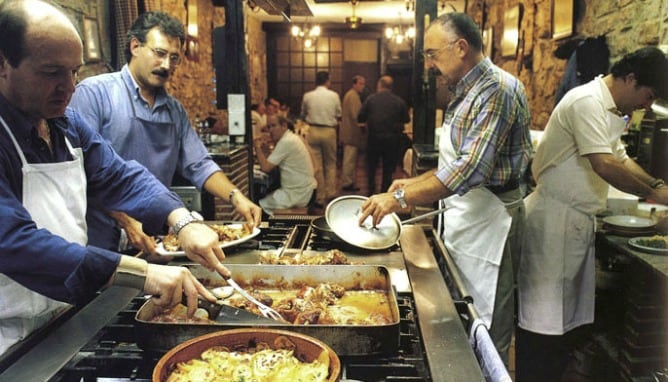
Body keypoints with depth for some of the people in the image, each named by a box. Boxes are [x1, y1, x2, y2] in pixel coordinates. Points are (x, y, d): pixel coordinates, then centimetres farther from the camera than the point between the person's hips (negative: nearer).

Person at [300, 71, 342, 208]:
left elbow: (303, 116, 9)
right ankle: (331, 194, 16)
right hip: (329, 131, 0)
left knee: (316, 166, 4)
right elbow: (338, 115, 4)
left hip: (312, 131, 0)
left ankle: (319, 199, 7)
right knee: (330, 164, 16)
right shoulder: (334, 95, -3)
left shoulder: (307, 96, 0)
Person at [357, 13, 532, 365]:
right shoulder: (466, 93, 13)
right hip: (462, 216, 9)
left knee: (485, 330, 3)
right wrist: (415, 182, 9)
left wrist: (400, 199, -25)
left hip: (486, 218, -9)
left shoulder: (497, 90, -18)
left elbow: (471, 167, -28)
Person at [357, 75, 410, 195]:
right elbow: (407, 119, 4)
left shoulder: (371, 99, -7)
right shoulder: (399, 101, -6)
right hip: (393, 139, 0)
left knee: (371, 167, 16)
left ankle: (371, 192, 17)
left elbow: (360, 118, -5)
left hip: (374, 138, 0)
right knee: (388, 169, 11)